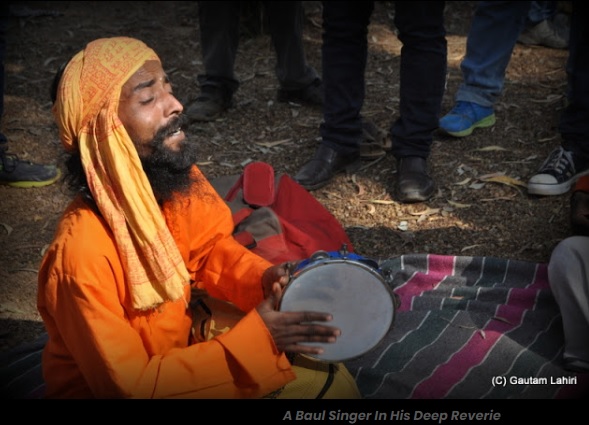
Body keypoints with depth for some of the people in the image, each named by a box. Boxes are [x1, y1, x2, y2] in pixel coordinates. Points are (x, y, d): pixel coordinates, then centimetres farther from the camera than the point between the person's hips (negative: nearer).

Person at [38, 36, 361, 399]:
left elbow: (210, 247, 5)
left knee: (331, 381, 5)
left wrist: (262, 279, -16)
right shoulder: (82, 254, -33)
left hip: (183, 338, 6)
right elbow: (129, 386, -27)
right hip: (114, 387, -6)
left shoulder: (178, 178, -14)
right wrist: (256, 339, -30)